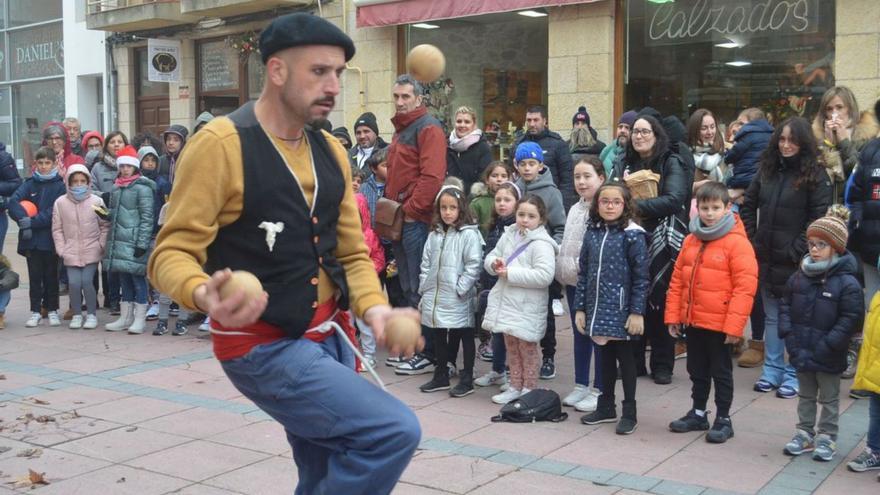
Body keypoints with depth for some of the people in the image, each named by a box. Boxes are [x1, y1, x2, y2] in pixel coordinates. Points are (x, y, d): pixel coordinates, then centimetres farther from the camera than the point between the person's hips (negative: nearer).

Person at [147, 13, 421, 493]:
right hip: (265, 346, -7)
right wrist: (203, 295, -37)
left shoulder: (331, 152, 8)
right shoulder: (220, 144, -14)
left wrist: (373, 308, -10)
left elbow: (351, 253, 10)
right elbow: (172, 252, -15)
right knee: (395, 430, -19)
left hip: (330, 337, 8)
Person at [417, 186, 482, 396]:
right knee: (439, 336, 15)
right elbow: (426, 263, 14)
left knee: (466, 337, 5)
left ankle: (467, 380, 13)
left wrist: (461, 289, -16)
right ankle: (441, 376, 28)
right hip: (435, 298, 6)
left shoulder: (469, 234, -9)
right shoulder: (434, 235, 10)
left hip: (459, 300, -6)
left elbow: (473, 266, -13)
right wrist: (424, 287, 6)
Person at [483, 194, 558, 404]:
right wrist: (494, 263, -9)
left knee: (527, 350, 6)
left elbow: (544, 276, -26)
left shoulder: (541, 244, -16)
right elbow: (490, 257, 16)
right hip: (507, 302, 7)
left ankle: (529, 390, 19)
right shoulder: (508, 235, 7)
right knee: (511, 348, 17)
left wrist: (511, 273, -24)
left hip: (527, 307, -7)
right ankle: (515, 387, 30)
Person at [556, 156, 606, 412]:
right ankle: (581, 385, 26)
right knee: (579, 334, 16)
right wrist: (564, 269, 10)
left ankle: (598, 390, 11)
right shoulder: (574, 209, 14)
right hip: (573, 281, 8)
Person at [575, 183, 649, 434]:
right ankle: (606, 407, 28)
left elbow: (641, 277, -10)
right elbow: (583, 273, 8)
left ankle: (629, 413, 16)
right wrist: (580, 308, 5)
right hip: (598, 310, 5)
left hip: (621, 311, -4)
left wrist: (637, 312, -14)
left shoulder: (632, 235, -8)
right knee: (606, 357, 16)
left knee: (625, 358, 6)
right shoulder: (592, 233, 6)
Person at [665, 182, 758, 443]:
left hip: (720, 324, -6)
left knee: (721, 372, 8)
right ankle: (698, 414, 34)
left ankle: (723, 419, 22)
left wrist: (734, 325, -19)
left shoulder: (737, 242, -13)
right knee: (697, 371, 19)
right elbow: (677, 280, 9)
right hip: (692, 322, 6)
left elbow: (745, 287, -17)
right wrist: (673, 315, 6)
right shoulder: (691, 240, 6)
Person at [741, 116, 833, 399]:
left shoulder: (815, 175, -6)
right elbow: (749, 206, 16)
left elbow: (818, 218, -11)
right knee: (771, 317, 13)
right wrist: (749, 241, 7)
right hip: (766, 258, 5)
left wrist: (797, 250, -15)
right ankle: (772, 370, 23)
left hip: (795, 262, -5)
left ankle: (794, 375, 10)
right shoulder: (767, 170, 10)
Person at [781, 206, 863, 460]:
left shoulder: (847, 283, -15)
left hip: (828, 357, -5)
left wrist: (827, 346, -18)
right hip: (801, 352, 5)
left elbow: (851, 318, -16)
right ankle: (805, 433, 30)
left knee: (829, 399, 11)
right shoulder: (799, 276, 1)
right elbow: (785, 305, 8)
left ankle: (826, 438, 23)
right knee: (805, 396, 18)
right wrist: (788, 335, -3)